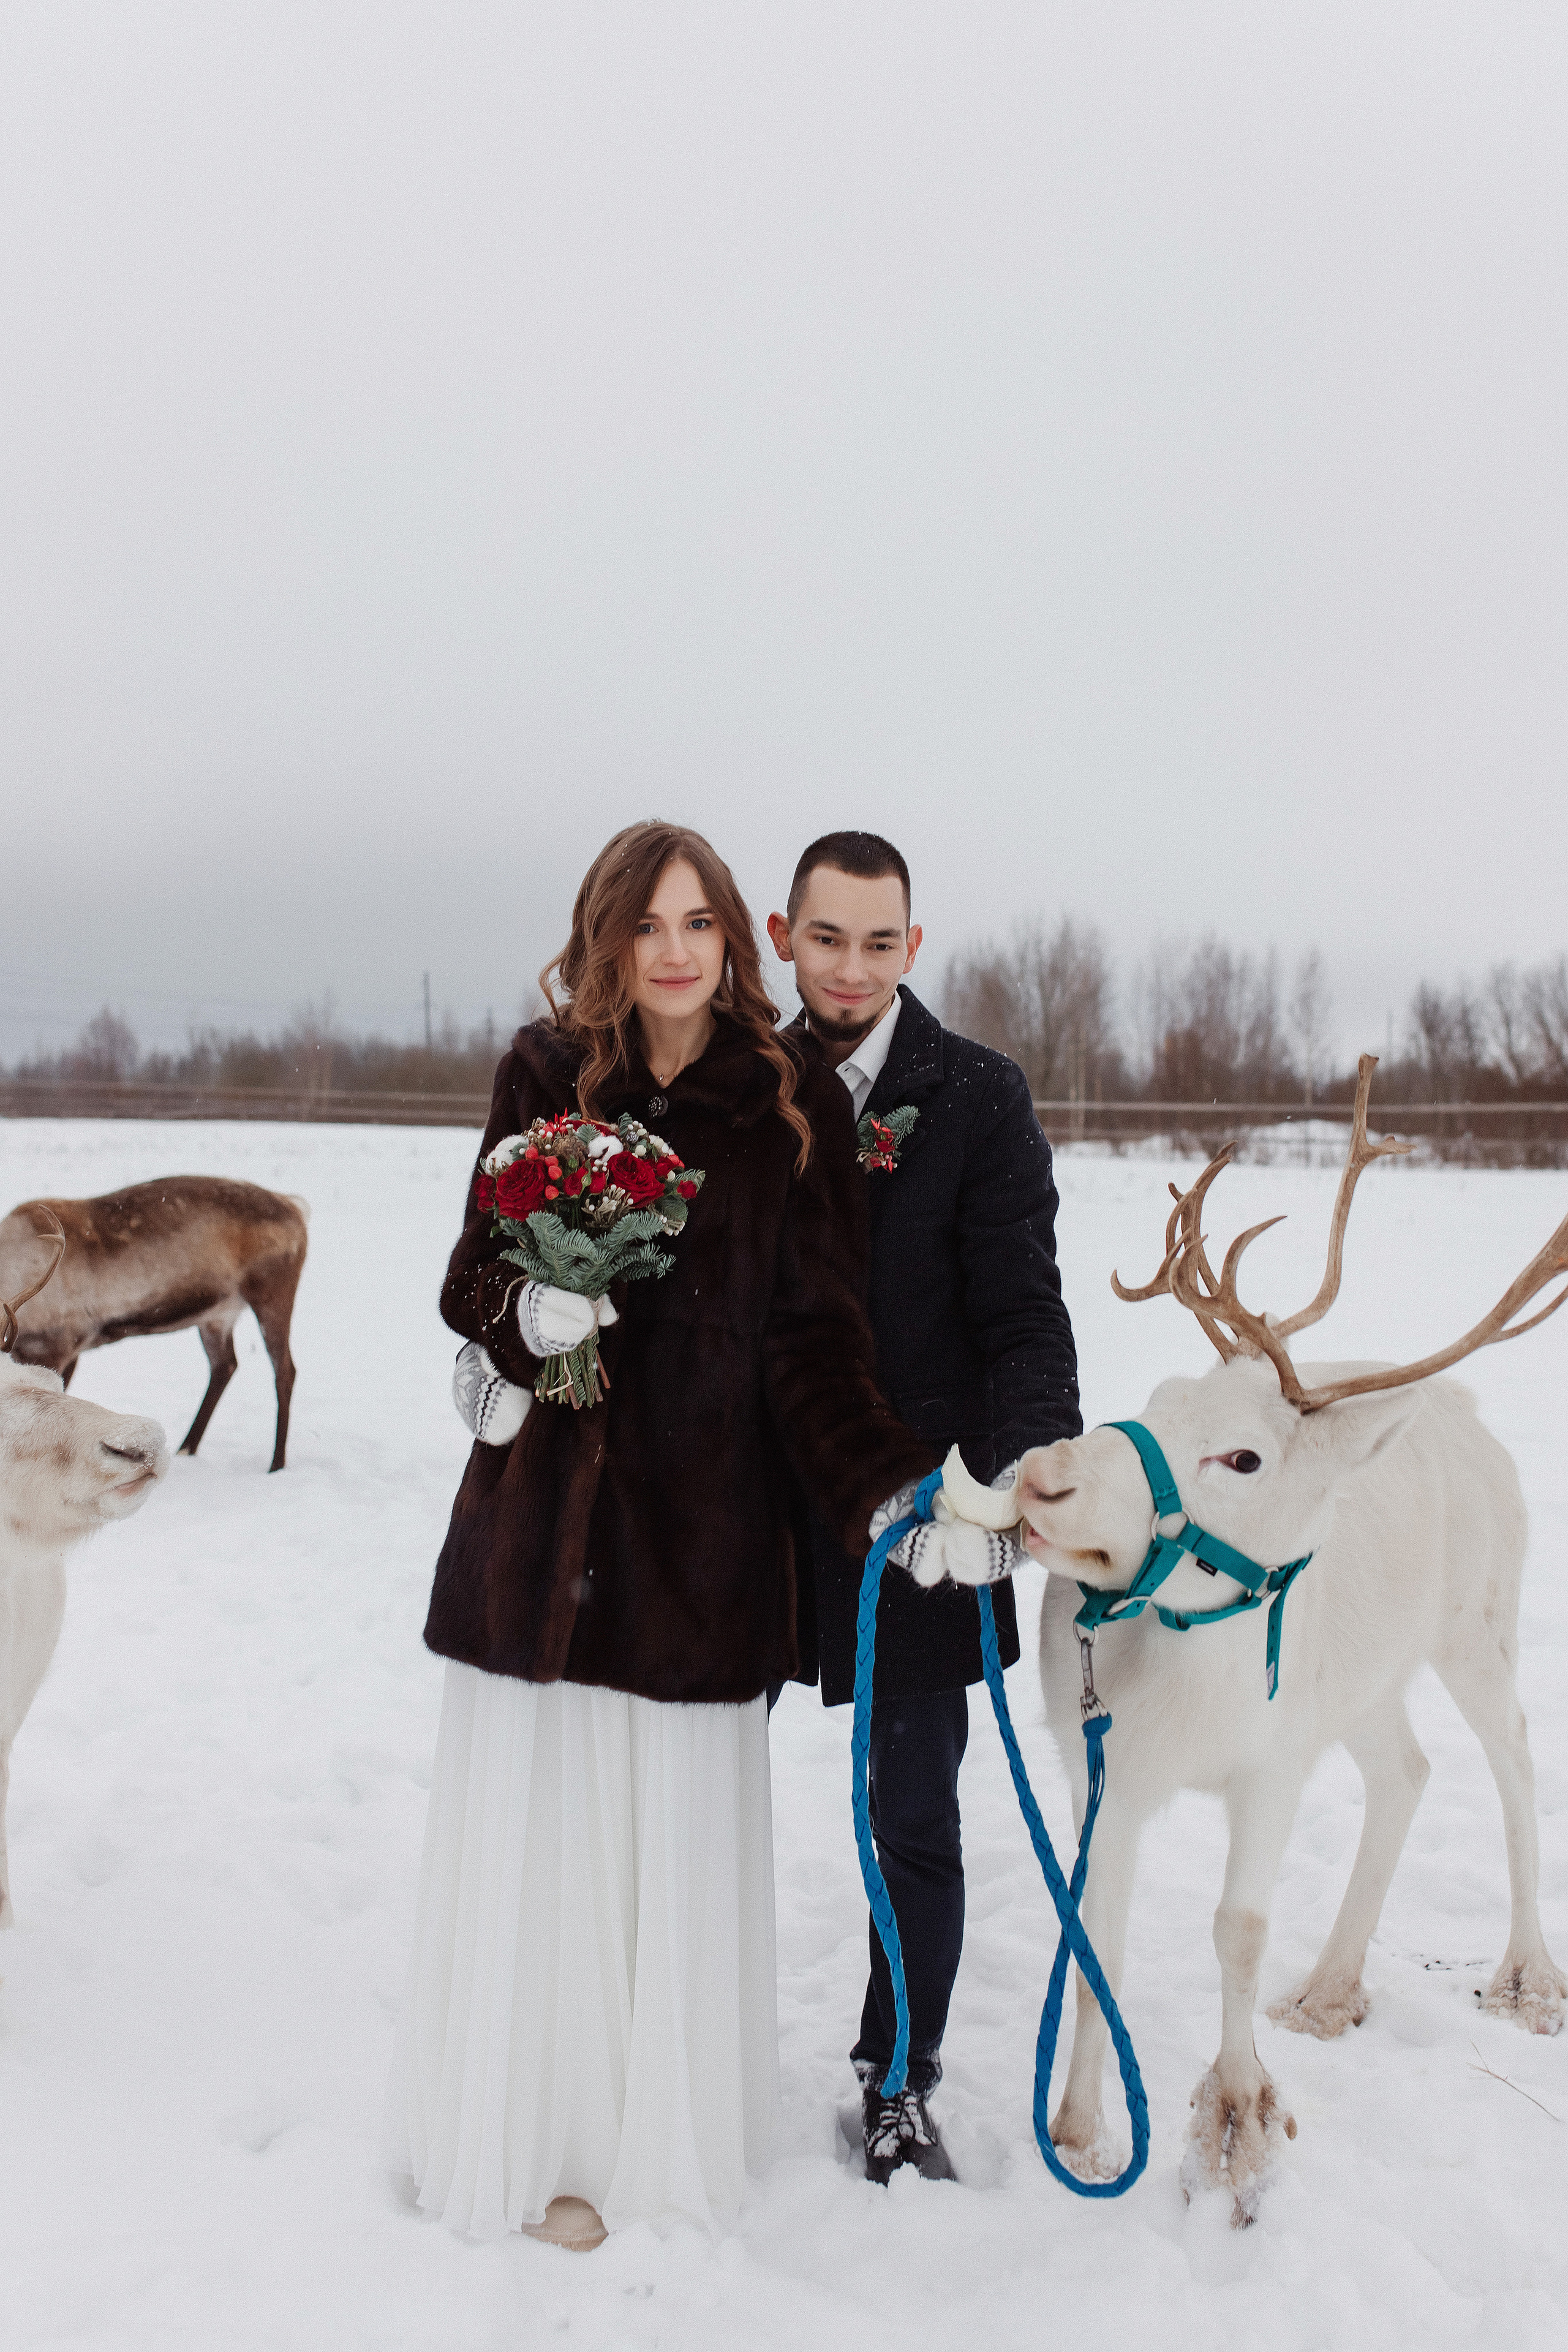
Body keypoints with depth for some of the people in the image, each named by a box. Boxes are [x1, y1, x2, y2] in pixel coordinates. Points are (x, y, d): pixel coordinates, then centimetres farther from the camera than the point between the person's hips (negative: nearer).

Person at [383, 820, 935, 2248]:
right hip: (544, 1501, 1)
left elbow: (816, 1328, -2)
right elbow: (477, 1269, 8)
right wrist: (526, 1311, -15)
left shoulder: (796, 1104, 1)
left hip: (702, 1516, -1)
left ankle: (657, 2135, 28)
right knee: (532, 1831, 7)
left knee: (675, 1835, 5)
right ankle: (524, 2135, 29)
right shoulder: (545, 1073, 5)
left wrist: (885, 1485, -16)